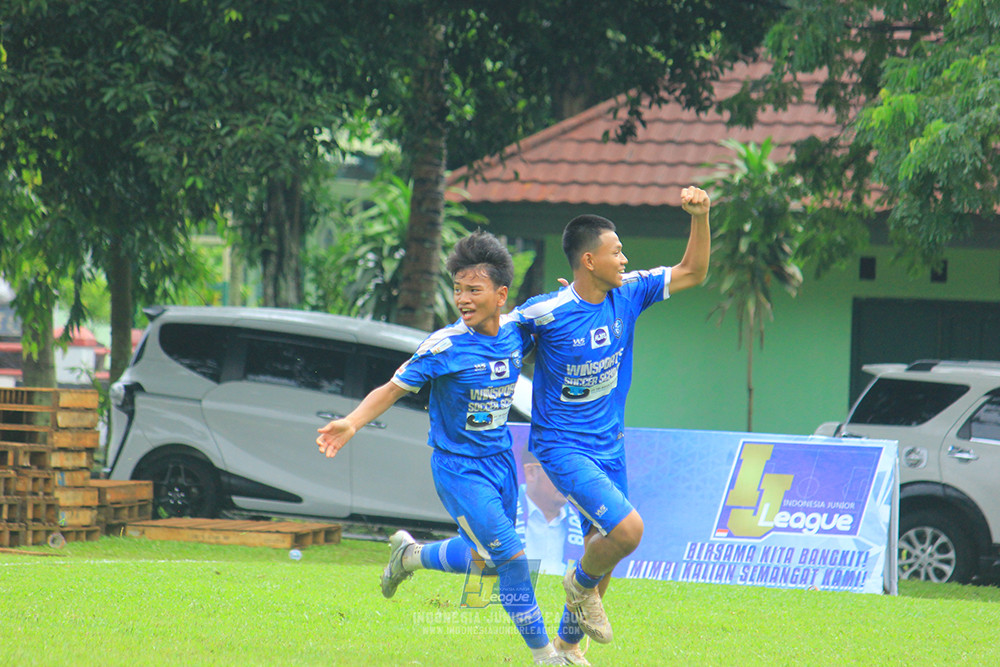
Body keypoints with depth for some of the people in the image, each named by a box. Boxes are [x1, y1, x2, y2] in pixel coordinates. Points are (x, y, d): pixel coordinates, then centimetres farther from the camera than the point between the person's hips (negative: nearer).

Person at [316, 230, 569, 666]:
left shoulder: (515, 333, -5)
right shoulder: (444, 347, -19)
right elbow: (393, 389, -13)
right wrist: (352, 422, -28)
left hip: (501, 462, 6)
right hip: (458, 468, -6)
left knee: (484, 559, 19)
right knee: (513, 559, -12)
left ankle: (410, 555, 45)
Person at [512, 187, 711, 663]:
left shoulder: (628, 294, -3)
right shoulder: (546, 312, -19)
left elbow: (692, 273, 1)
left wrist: (700, 217, -11)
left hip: (608, 445, 7)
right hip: (562, 445, -7)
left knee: (604, 545, 12)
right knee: (628, 529, -23)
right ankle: (581, 585, 8)